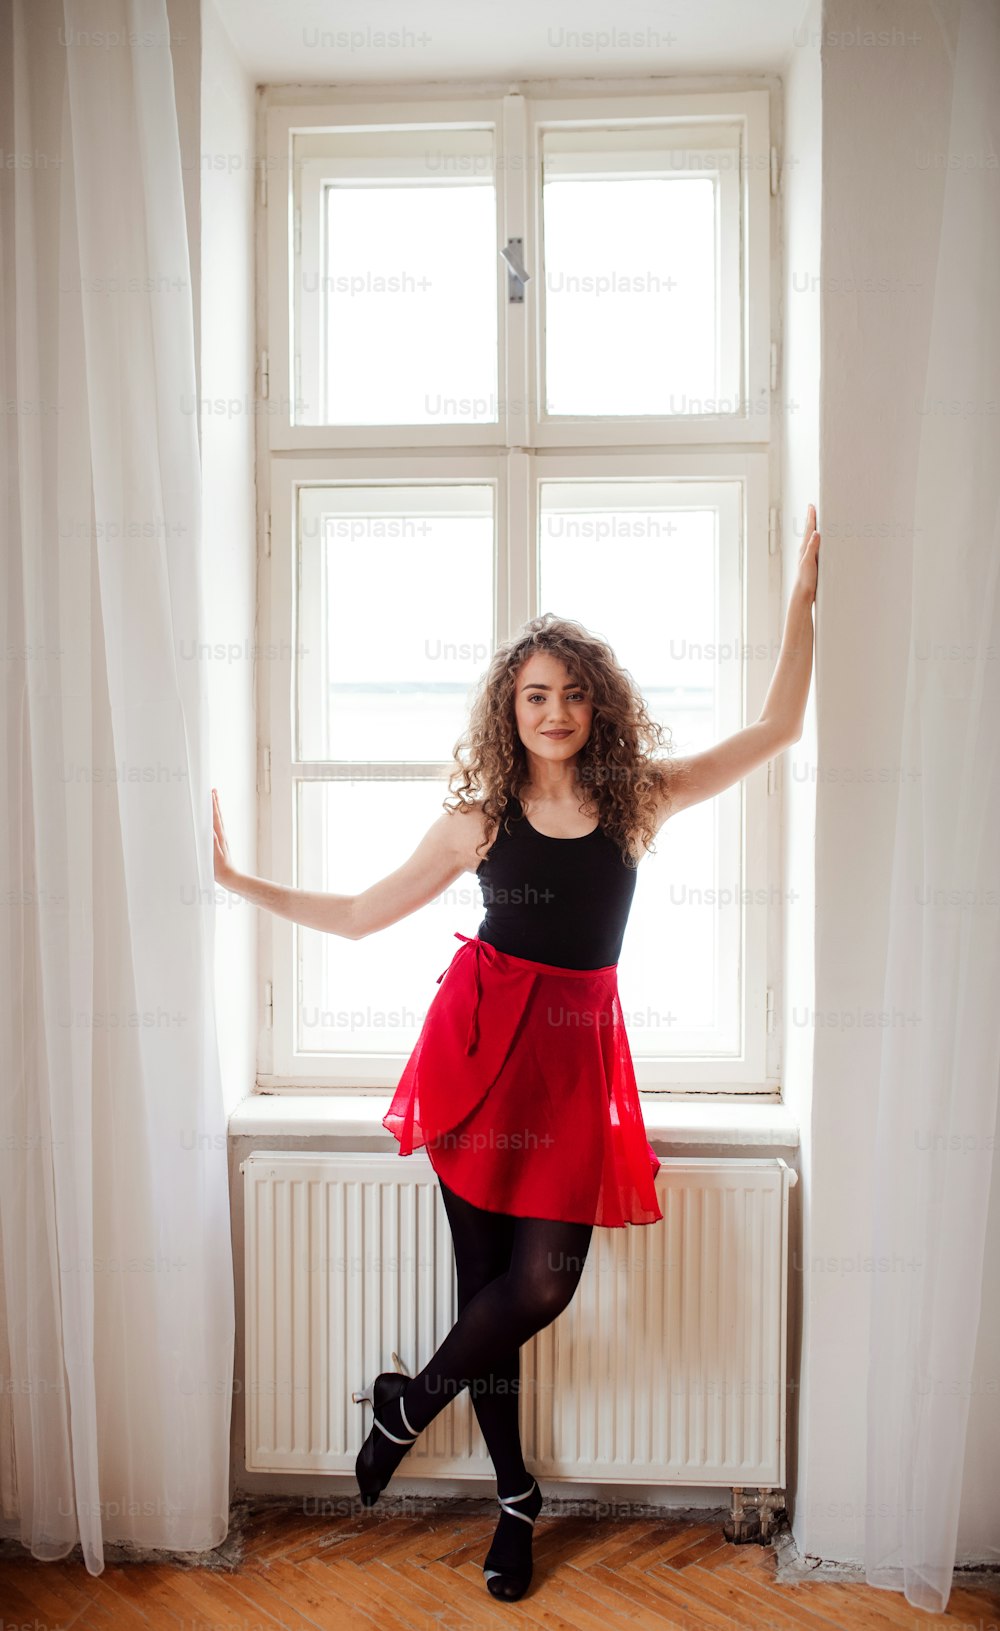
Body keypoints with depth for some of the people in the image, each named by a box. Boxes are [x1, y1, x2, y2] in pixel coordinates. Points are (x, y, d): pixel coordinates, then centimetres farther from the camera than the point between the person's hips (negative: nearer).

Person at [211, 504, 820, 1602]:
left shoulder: (638, 798, 3)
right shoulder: (480, 818, 1)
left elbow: (776, 729, 8)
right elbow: (359, 915, 7)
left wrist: (804, 597, 4)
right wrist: (238, 883, 4)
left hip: (577, 1053, 1)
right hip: (482, 1043, -1)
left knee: (544, 1281, -8)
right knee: (490, 1276, 7)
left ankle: (408, 1406, 23)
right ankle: (513, 1493, 31)